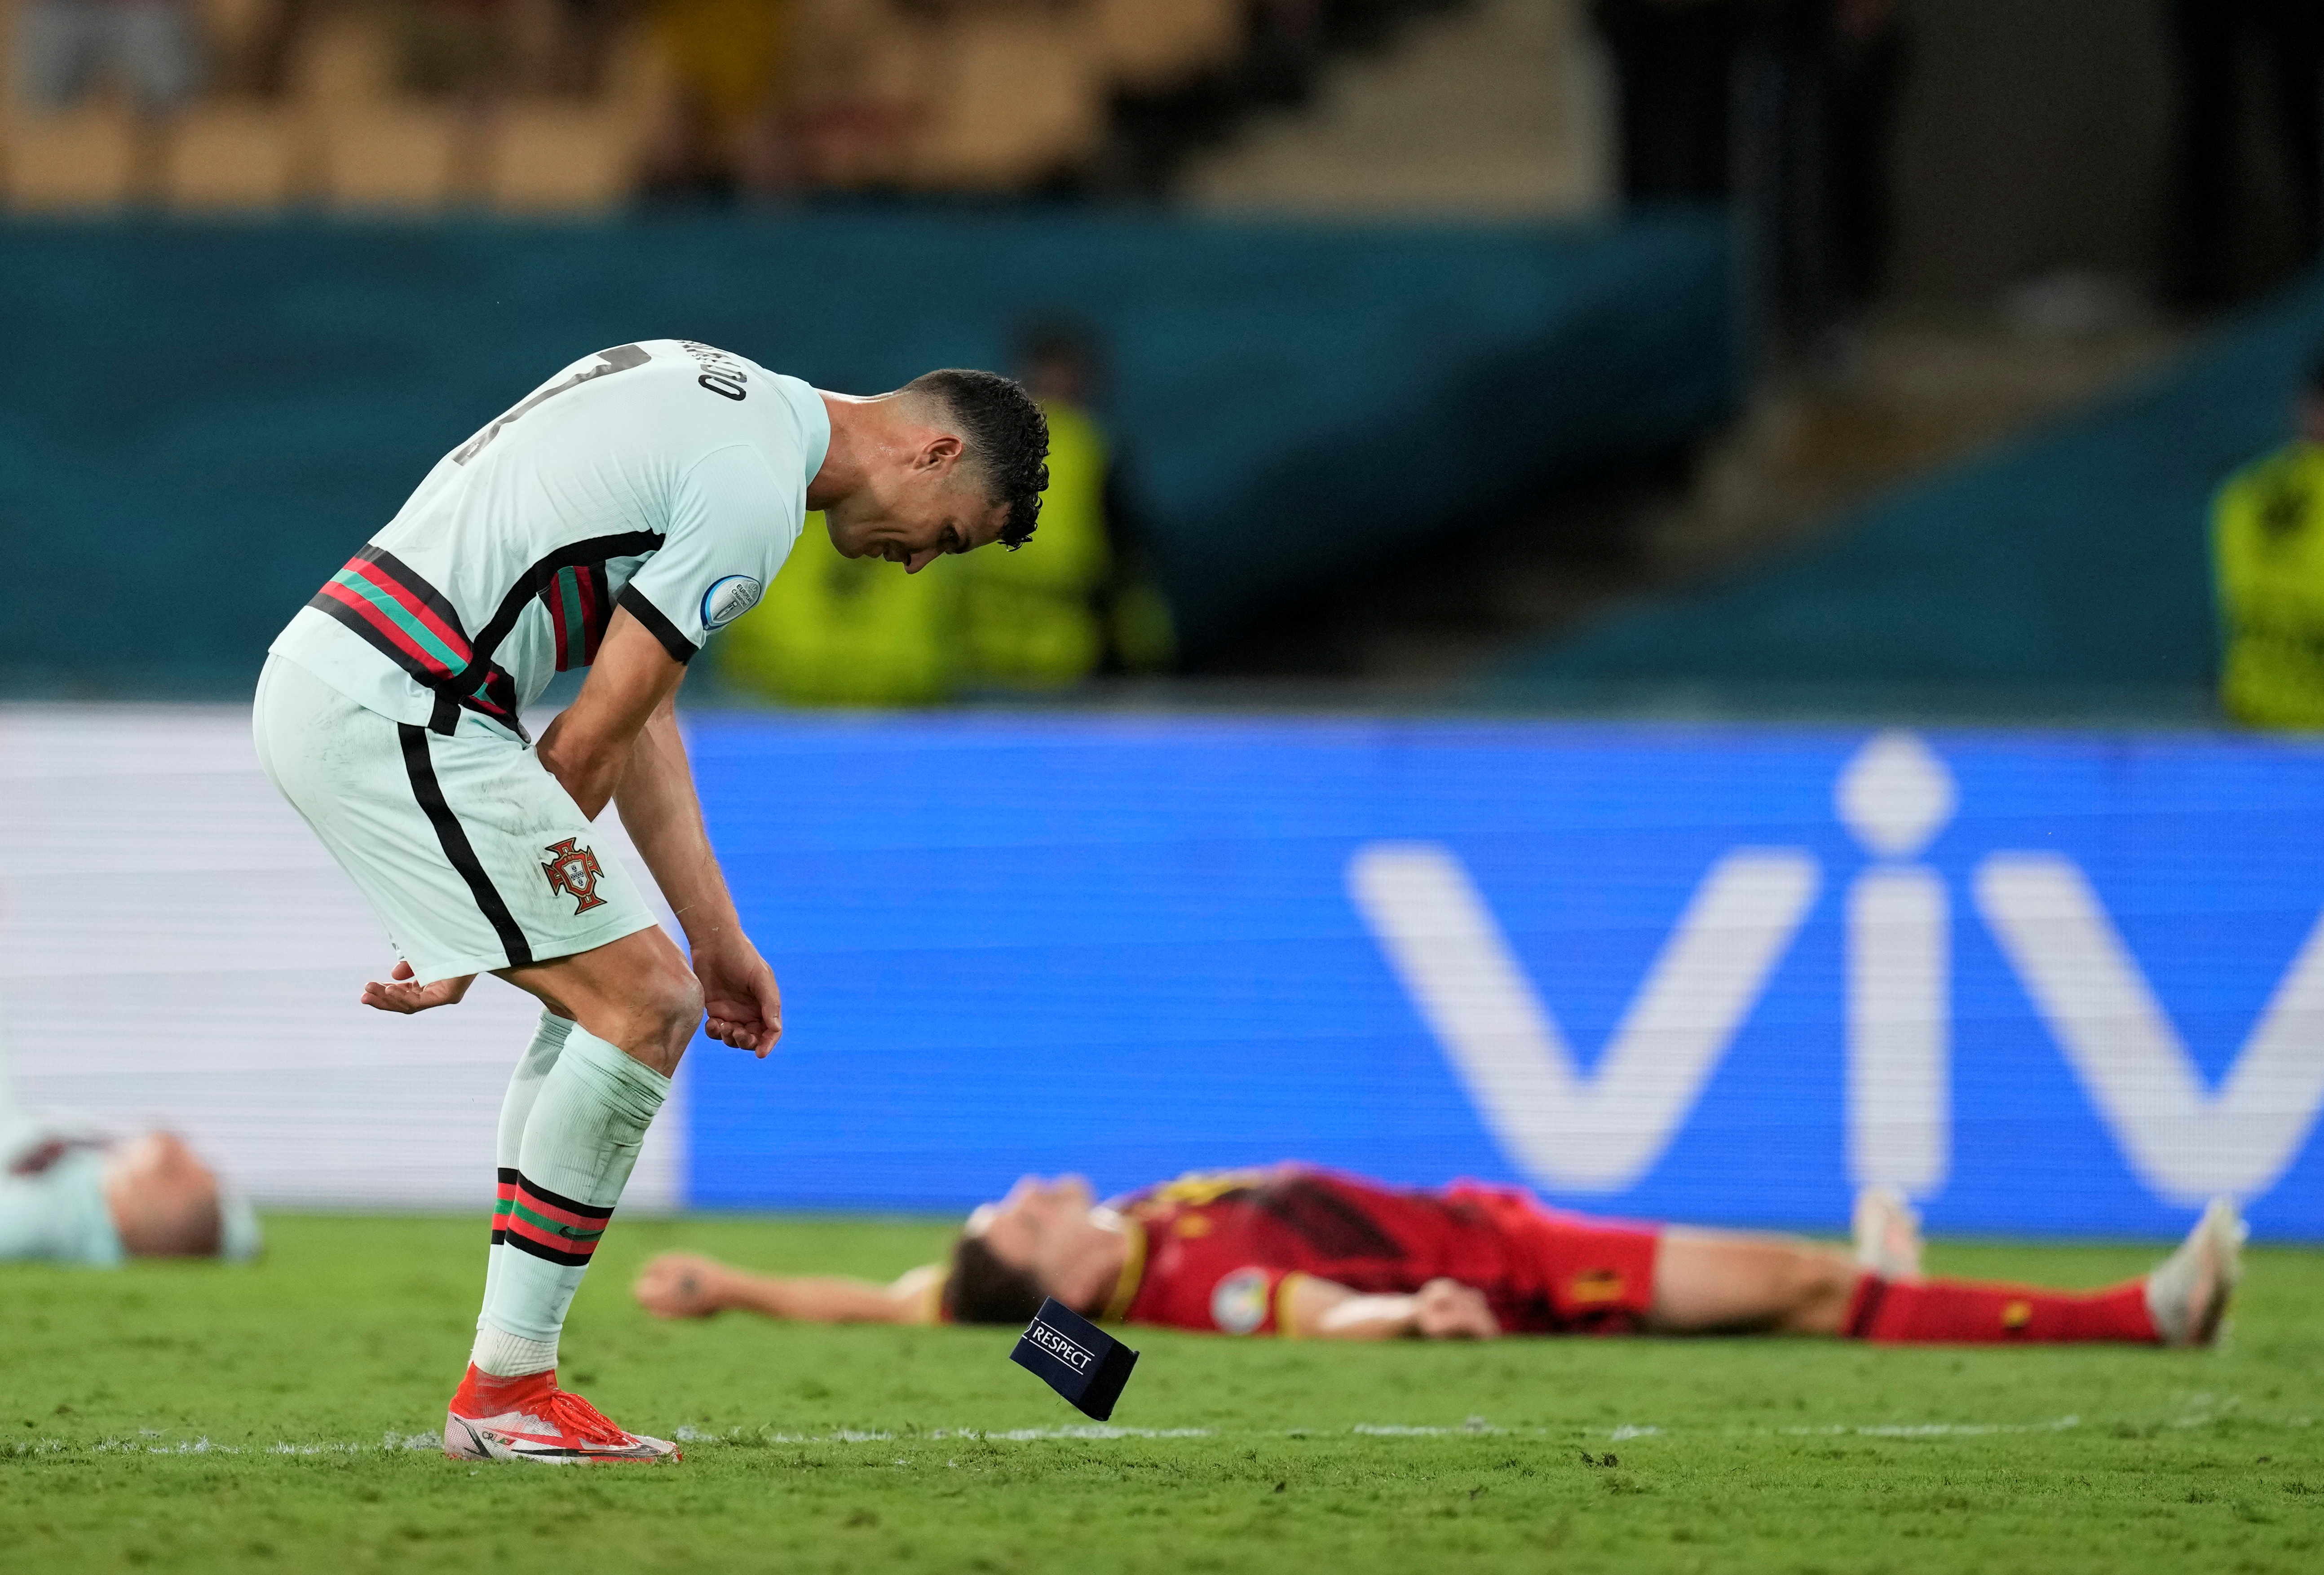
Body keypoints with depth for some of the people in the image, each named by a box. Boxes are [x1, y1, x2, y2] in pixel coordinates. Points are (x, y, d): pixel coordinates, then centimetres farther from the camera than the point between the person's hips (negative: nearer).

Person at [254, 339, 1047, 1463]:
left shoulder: (713, 405, 20)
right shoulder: (752, 492, -12)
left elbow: (643, 719, 22)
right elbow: (587, 743, -10)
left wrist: (717, 937, 19)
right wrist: (468, 945, -1)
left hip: (314, 684, 10)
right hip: (398, 714, -10)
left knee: (603, 997, 17)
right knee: (644, 1005, -7)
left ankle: (513, 1381, 15)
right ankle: (504, 1392, -2)